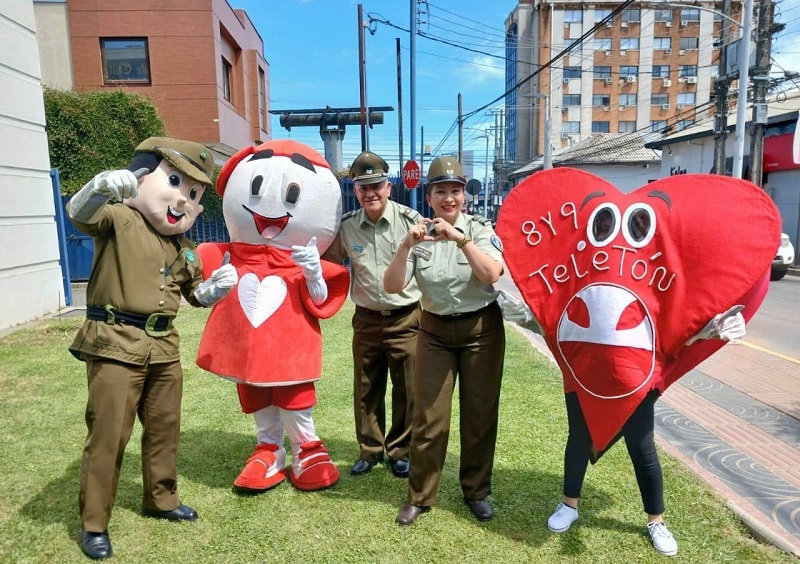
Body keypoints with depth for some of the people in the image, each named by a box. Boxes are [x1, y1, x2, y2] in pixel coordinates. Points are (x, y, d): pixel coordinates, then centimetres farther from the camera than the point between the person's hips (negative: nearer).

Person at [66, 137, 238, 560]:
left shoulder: (183, 250, 11)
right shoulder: (119, 221, -7)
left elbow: (195, 294, 22)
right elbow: (79, 213, -28)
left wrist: (216, 286, 1)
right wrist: (101, 186, -48)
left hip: (163, 348, 7)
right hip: (115, 345, -6)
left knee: (164, 428, 17)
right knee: (108, 435, 2)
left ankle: (160, 499, 38)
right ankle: (94, 523, 20)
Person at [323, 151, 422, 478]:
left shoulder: (410, 220, -10)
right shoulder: (346, 226, 0)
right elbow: (330, 261, 15)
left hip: (406, 318, -2)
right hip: (366, 320, 3)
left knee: (408, 390, 8)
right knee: (366, 389, 14)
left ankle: (400, 451, 29)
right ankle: (370, 449, 34)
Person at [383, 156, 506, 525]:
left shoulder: (480, 229, -6)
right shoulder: (419, 237, -3)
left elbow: (492, 275, -21)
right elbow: (392, 287, -11)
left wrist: (461, 238, -30)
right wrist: (405, 246, -25)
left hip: (482, 330, 0)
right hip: (435, 332, 1)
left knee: (479, 414, 10)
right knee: (428, 418, 4)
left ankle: (476, 491, 29)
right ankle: (419, 496, 21)